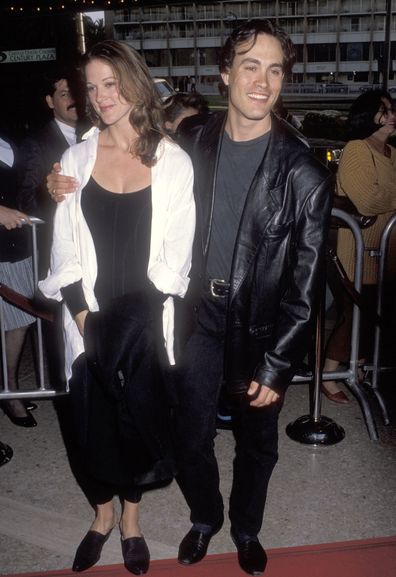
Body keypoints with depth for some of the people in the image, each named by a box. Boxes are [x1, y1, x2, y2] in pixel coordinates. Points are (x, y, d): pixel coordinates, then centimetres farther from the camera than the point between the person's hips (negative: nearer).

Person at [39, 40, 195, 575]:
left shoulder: (173, 161, -2)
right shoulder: (76, 158, 3)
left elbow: (177, 253, -4)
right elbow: (65, 248, 1)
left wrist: (137, 313, -13)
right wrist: (81, 313, -9)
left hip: (147, 321, -1)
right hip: (91, 319, 2)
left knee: (139, 413, 9)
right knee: (94, 416, 10)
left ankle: (131, 518, 34)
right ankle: (102, 514, 36)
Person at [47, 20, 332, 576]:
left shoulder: (304, 173, -16)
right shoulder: (193, 140, -5)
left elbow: (306, 283, -12)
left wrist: (277, 365, -11)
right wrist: (69, 189, -6)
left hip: (261, 329, -2)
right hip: (199, 316, 2)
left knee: (256, 442, 18)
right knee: (191, 437, 15)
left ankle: (246, 527, 48)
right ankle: (204, 516, 46)